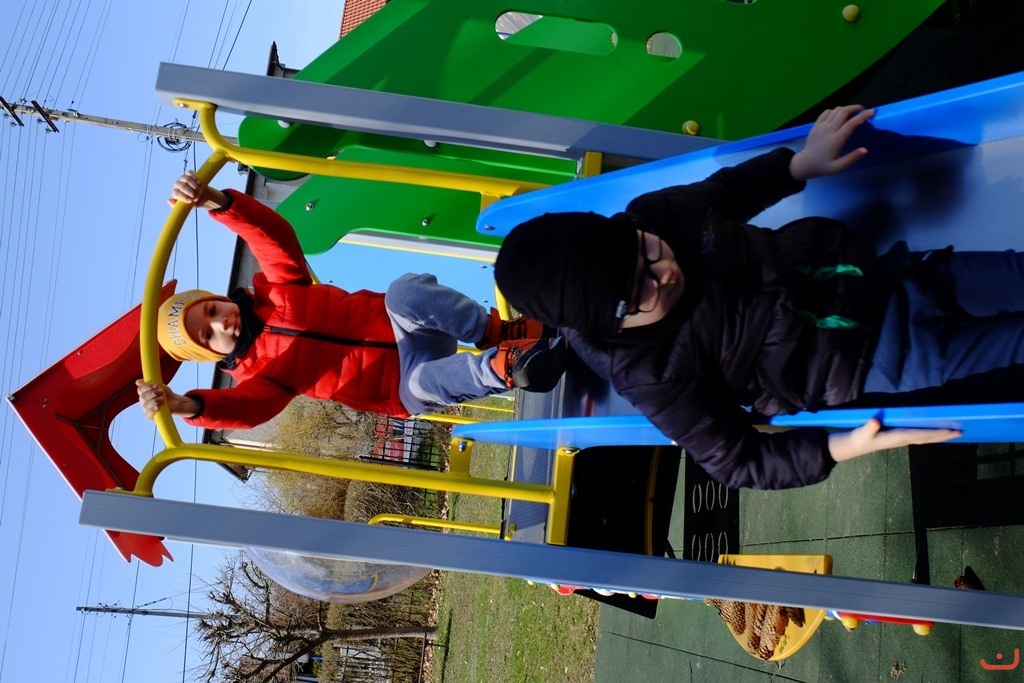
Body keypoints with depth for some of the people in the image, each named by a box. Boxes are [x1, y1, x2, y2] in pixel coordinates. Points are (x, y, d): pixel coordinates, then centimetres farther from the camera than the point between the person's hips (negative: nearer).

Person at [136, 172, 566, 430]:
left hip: (396, 326, 3)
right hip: (406, 389, -3)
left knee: (404, 291, -36)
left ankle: (497, 333, -30)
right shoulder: (254, 372, 4)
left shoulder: (272, 292, 10)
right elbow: (247, 409, -19)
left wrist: (216, 203, -21)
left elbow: (274, 234, -5)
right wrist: (186, 406, -37)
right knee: (422, 381, -43)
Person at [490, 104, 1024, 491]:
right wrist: (834, 449, -32)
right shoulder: (649, 375, -28)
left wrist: (799, 165, -2)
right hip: (873, 368, -5)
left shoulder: (652, 217, -16)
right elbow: (734, 462, -18)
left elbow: (723, 192, 8)